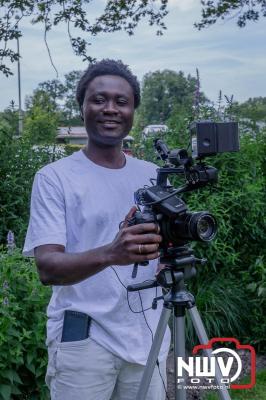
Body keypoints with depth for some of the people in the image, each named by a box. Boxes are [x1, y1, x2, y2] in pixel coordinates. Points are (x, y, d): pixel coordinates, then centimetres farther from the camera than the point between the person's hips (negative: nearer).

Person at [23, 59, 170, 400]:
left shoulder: (152, 175, 6)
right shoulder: (54, 177, -7)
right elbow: (47, 267, -17)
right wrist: (108, 254, -35)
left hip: (148, 338, 4)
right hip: (83, 341, -4)